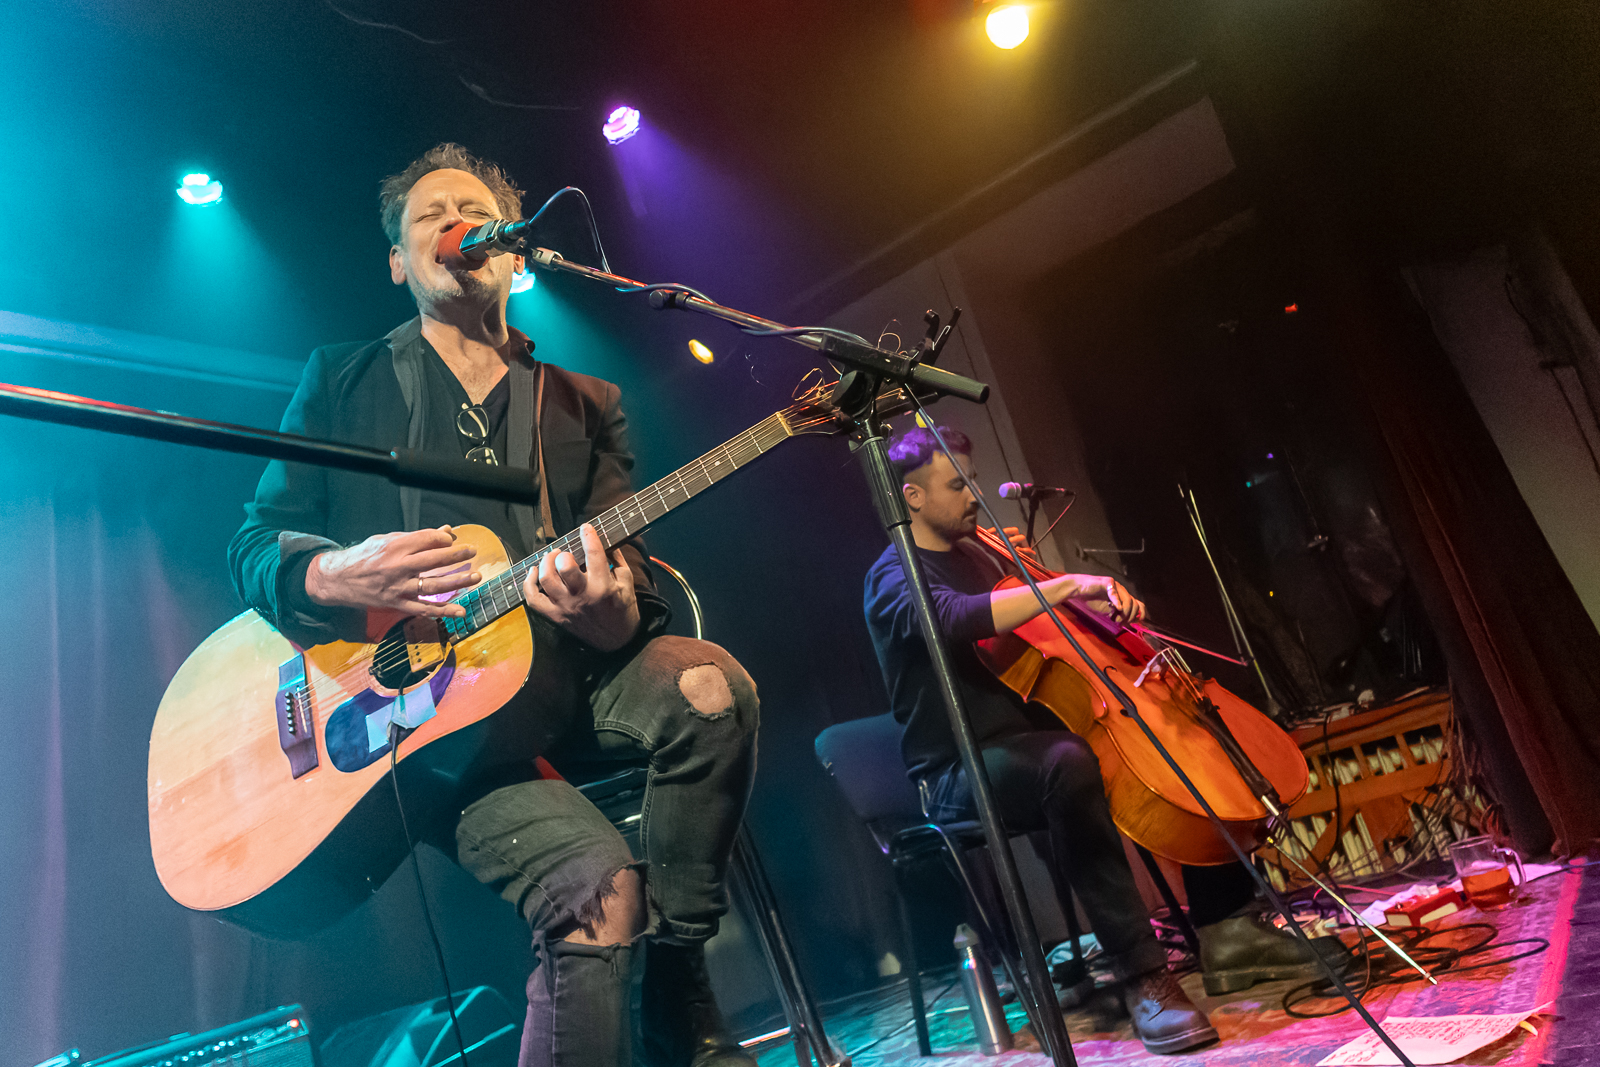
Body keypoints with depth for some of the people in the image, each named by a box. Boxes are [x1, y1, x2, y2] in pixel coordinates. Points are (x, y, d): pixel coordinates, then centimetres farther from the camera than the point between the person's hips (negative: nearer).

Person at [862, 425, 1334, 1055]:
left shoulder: (975, 556, 18)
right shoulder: (895, 577, -8)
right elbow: (957, 619, -32)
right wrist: (1065, 585, -32)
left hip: (1025, 740, 9)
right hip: (958, 775, -8)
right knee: (1067, 764, -39)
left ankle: (1225, 932, 0)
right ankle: (1141, 974, -31)